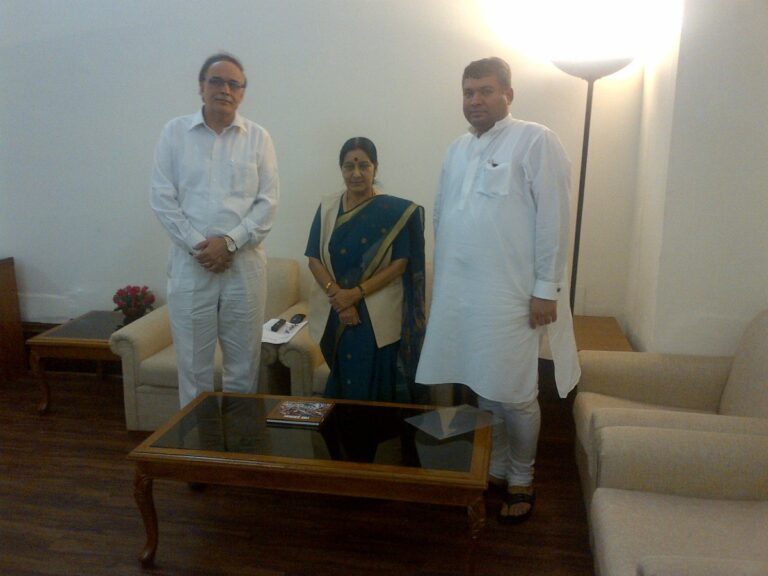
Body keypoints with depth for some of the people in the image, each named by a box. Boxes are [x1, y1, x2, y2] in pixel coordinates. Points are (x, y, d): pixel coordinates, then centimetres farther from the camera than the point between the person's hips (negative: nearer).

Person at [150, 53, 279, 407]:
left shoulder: (258, 137, 6)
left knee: (243, 360, 8)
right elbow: (162, 198, 0)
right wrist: (198, 246, -10)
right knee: (193, 360, 6)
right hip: (190, 263, 0)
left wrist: (230, 241, -12)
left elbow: (268, 202, 0)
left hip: (244, 263, 1)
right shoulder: (174, 133, 5)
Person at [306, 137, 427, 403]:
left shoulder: (394, 211, -3)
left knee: (376, 387, -2)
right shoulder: (327, 207, 7)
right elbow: (314, 259, 2)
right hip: (335, 315, 3)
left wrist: (356, 293, -17)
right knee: (341, 384, 7)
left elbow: (400, 264, -8)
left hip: (378, 319, -2)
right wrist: (338, 296, -14)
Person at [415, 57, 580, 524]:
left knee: (515, 395, 2)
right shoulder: (458, 149, 15)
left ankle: (522, 480, 23)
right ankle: (494, 469, 32)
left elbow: (554, 219, -11)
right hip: (459, 294, 6)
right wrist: (442, 282, 14)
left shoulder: (536, 141, -5)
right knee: (482, 390, 14)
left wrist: (546, 288, -14)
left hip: (510, 296, -6)